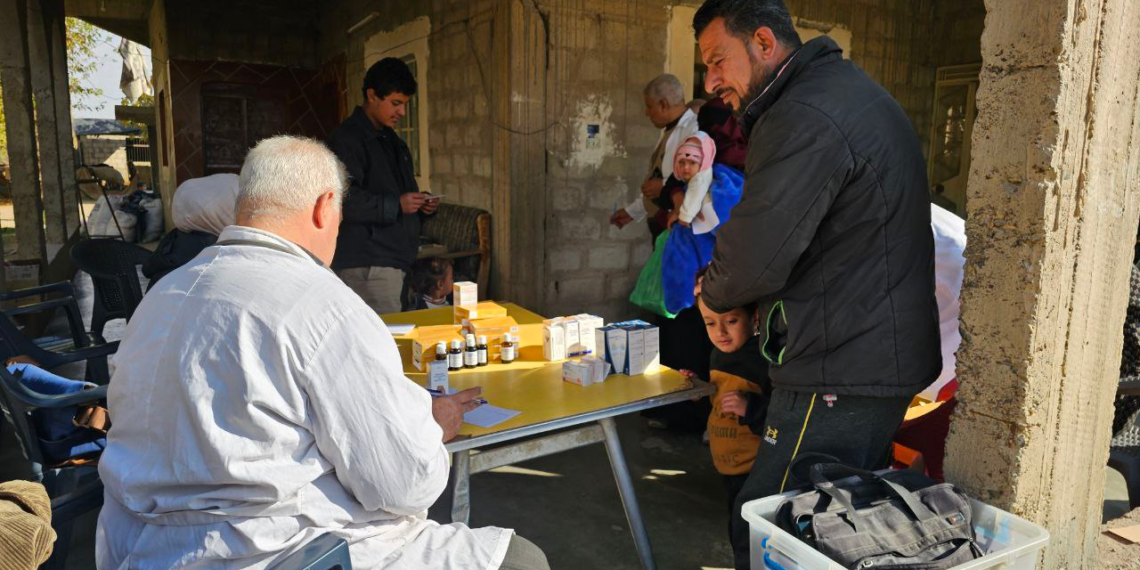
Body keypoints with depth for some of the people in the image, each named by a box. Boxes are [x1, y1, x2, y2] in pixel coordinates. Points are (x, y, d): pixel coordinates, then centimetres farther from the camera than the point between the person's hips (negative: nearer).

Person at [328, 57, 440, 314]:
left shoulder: (391, 140, 21)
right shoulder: (347, 139, -9)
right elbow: (343, 200, -19)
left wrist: (420, 202, 11)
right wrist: (395, 205, -21)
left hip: (395, 259, 9)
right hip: (367, 263, -9)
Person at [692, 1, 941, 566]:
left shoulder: (805, 119, -18)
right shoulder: (849, 87, 17)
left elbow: (753, 260, -24)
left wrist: (712, 292, -1)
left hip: (842, 380, -11)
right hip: (883, 362, 11)